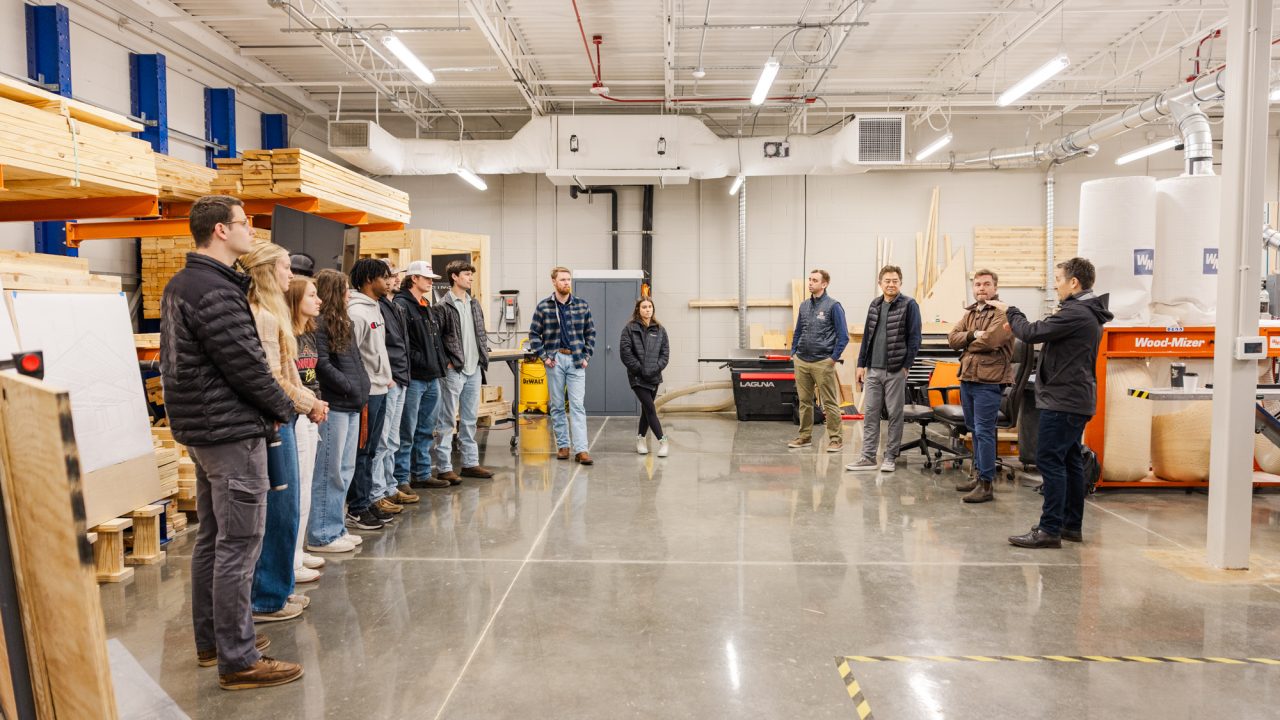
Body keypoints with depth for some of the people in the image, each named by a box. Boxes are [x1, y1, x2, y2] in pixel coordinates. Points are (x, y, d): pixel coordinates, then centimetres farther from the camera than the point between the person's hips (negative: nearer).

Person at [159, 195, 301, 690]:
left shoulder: (180, 285, 13)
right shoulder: (215, 292, -19)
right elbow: (246, 365, -20)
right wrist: (284, 409, -4)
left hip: (200, 427, 11)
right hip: (232, 430, -11)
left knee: (212, 537, 18)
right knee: (239, 545, -4)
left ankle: (210, 640, 29)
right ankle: (238, 660, 3)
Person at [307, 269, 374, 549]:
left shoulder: (341, 322, 18)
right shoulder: (320, 324, -11)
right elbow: (322, 365, -18)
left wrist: (362, 387, 7)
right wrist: (351, 387, -13)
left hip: (351, 406, 10)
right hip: (333, 405, -9)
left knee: (345, 470, 14)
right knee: (329, 471, -3)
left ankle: (335, 527, 24)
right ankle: (321, 535, 5)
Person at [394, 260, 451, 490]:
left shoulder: (426, 306, 20)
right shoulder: (402, 305, -10)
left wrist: (440, 362, 13)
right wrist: (420, 361, -19)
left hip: (432, 378, 9)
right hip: (413, 378, -9)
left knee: (426, 430, 15)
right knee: (407, 432, -4)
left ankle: (422, 474, 25)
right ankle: (401, 479, 3)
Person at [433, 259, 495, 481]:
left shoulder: (474, 304, 14)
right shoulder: (444, 306, -9)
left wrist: (484, 356, 11)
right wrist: (446, 363, -13)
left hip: (474, 370, 7)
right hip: (453, 371, -7)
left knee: (470, 419, 14)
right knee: (447, 421, -2)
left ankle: (471, 463, 22)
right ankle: (444, 468, 3)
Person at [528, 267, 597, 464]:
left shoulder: (582, 305, 5)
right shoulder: (544, 306, 0)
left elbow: (590, 333, 11)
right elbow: (534, 334, 3)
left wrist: (587, 356, 2)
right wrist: (543, 357, -5)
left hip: (576, 360, 0)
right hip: (555, 359, 0)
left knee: (577, 405, -5)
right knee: (557, 406, 7)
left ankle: (581, 449, -7)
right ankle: (562, 445, 18)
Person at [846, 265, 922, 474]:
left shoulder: (909, 305, -4)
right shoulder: (875, 305, 12)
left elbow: (914, 338, -7)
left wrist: (906, 366, -11)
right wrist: (861, 364, 11)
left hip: (895, 371, -5)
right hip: (873, 370, 5)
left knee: (894, 415, 4)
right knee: (870, 414, 6)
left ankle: (891, 457, 12)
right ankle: (868, 457, 11)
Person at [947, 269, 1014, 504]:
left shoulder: (1003, 313, -9)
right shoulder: (970, 313, 16)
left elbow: (990, 340, -22)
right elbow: (952, 338, 5)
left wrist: (967, 343, -4)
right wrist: (973, 334, -12)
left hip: (988, 381, -8)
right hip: (967, 378, 8)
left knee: (984, 432, -7)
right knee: (974, 430, 17)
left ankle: (986, 485, -2)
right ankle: (978, 474, 29)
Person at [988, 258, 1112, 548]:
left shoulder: (1075, 313, -18)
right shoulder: (1089, 314, 16)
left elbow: (1031, 333, -19)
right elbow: (1049, 333, 16)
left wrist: (1010, 312, -2)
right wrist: (1016, 320, 5)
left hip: (1062, 400, -11)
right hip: (1078, 399, 11)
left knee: (1050, 461, -8)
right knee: (1070, 461, 14)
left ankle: (1049, 530, -7)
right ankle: (1072, 525, 22)